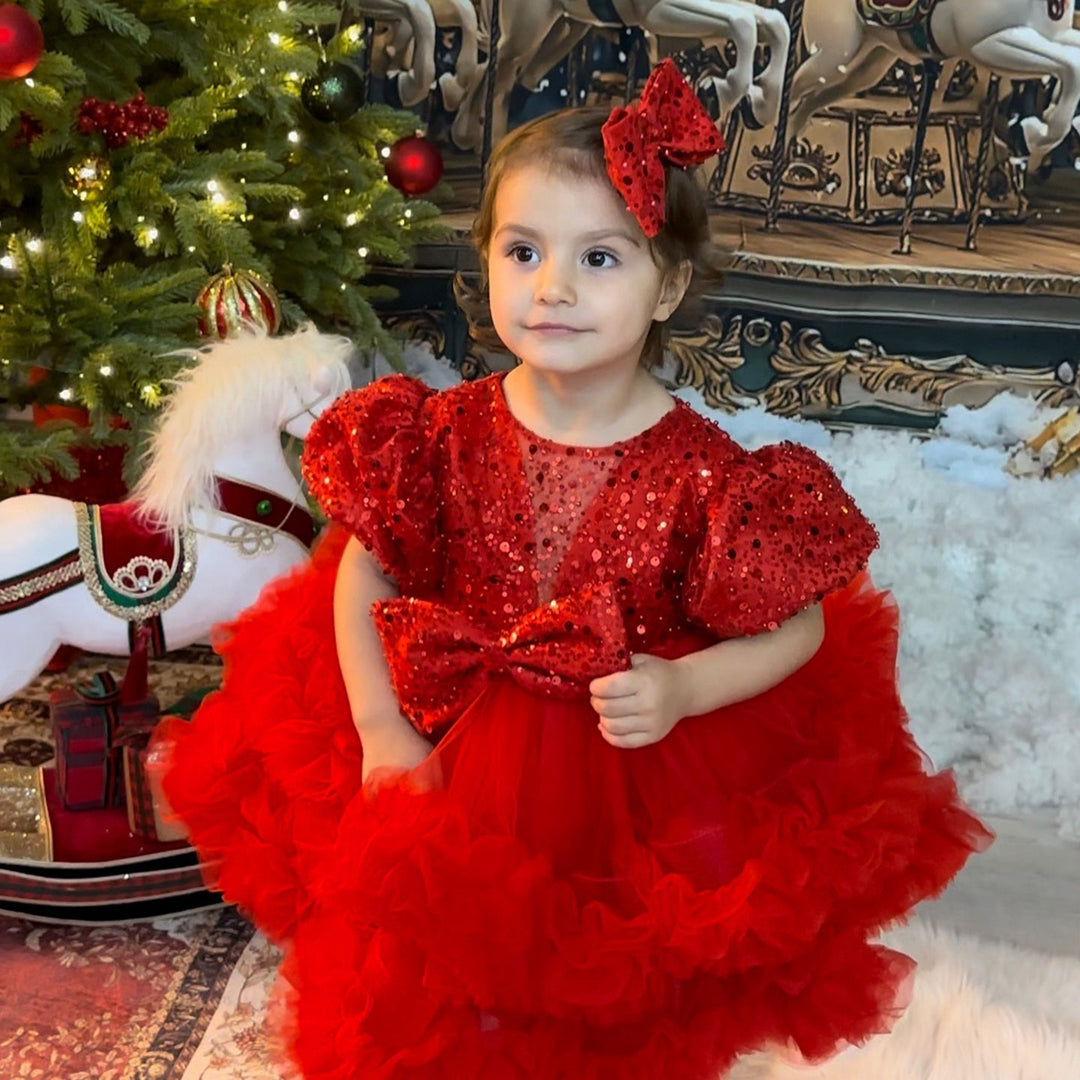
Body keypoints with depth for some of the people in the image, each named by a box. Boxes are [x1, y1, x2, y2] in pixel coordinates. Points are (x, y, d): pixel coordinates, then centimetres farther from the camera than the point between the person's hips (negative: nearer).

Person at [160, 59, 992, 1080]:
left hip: (645, 767, -1)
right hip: (458, 746, 2)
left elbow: (800, 624, -7)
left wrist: (684, 689, -23)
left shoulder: (701, 475, -19)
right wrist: (382, 731, -9)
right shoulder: (446, 434, -11)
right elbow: (363, 573, -1)